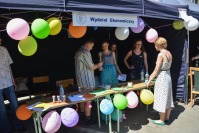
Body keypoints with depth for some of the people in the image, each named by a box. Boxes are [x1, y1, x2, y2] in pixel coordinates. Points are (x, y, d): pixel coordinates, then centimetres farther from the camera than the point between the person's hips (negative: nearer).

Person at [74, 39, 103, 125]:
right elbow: (91, 67, -17)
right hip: (86, 80, -10)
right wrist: (98, 65, 2)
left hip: (81, 79, 10)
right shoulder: (85, 53, -18)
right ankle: (87, 118, 3)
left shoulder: (79, 51, 14)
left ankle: (82, 114, 31)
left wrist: (96, 67, 17)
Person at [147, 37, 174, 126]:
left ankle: (162, 120, 16)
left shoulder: (161, 54, -19)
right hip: (168, 76, 9)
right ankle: (167, 118, 30)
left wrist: (149, 80, -9)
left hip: (162, 78, -9)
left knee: (162, 99, 3)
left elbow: (156, 70, -19)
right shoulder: (169, 53, 5)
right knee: (167, 98, 16)